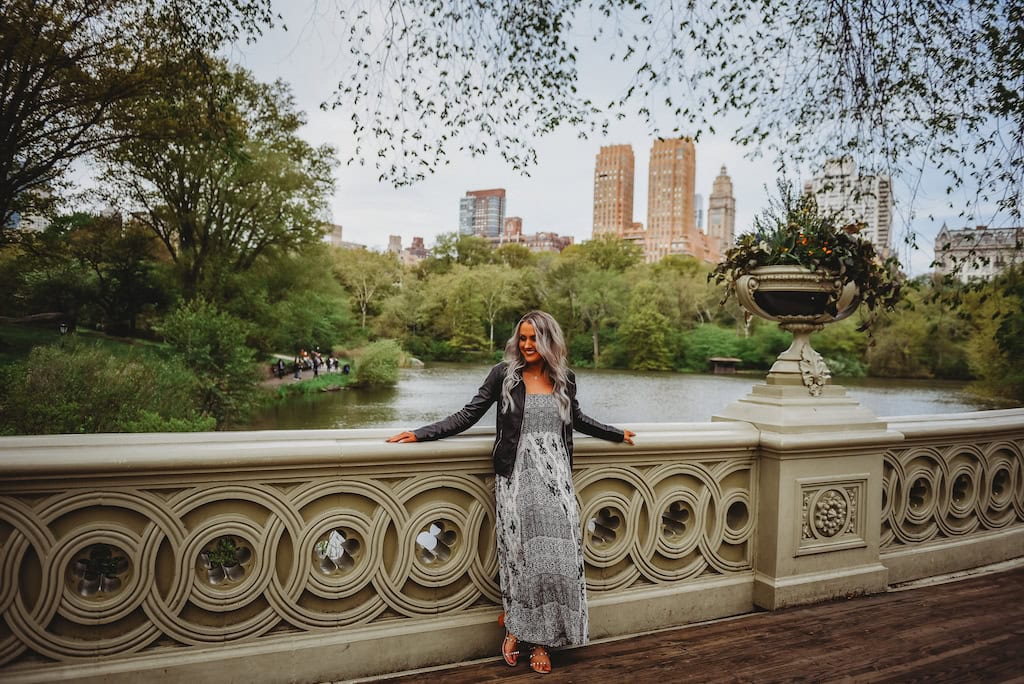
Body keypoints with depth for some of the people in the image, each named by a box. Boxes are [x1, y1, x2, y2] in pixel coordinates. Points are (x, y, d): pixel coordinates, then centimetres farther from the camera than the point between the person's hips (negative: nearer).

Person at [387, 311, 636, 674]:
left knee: (556, 556, 0)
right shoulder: (504, 374, -1)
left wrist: (617, 434, 36)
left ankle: (541, 640, 12)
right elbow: (468, 415, -1)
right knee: (521, 553, -2)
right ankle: (514, 627, 19)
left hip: (555, 477, 3)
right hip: (517, 477, -2)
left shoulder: (565, 378, 9)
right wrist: (420, 434, -9)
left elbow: (576, 419, 26)